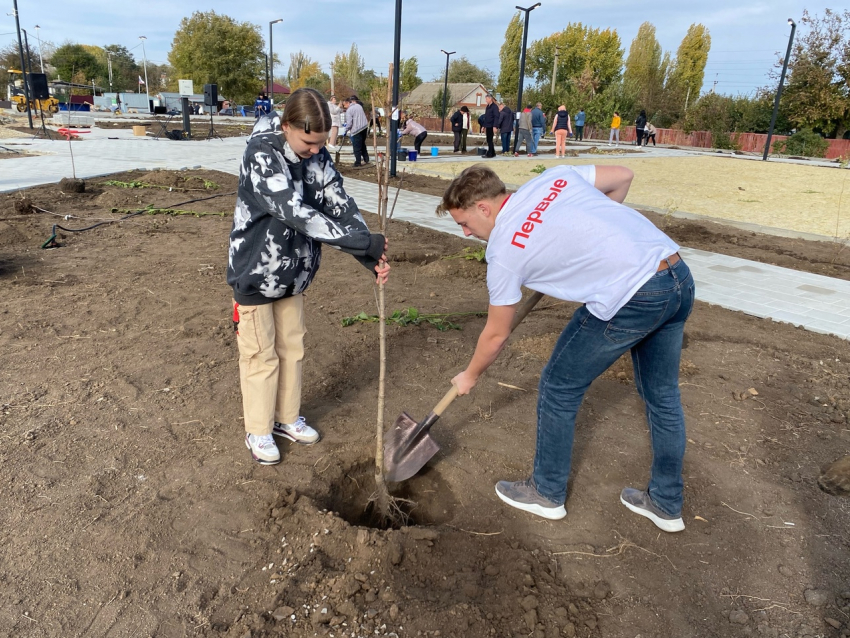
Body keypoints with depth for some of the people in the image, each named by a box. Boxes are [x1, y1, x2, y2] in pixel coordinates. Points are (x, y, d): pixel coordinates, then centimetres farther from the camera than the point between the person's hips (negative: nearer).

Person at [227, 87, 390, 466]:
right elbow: (297, 213, -34)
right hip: (254, 274, -6)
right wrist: (364, 242, -35)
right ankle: (258, 431, 26)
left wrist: (372, 258, -21)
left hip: (293, 274, 6)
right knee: (261, 356, 7)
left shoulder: (317, 157, -4)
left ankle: (287, 418, 36)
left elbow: (341, 207, -8)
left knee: (292, 348, 17)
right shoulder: (261, 154, -24)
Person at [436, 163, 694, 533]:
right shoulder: (553, 178, 12)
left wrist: (470, 376, 23)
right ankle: (666, 505, 38)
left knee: (559, 389, 12)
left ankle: (547, 494, 30)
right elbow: (623, 176, 19)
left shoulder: (503, 250, -4)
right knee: (662, 395, 21)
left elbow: (496, 335, 5)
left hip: (630, 300, -8)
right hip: (680, 277, 8)